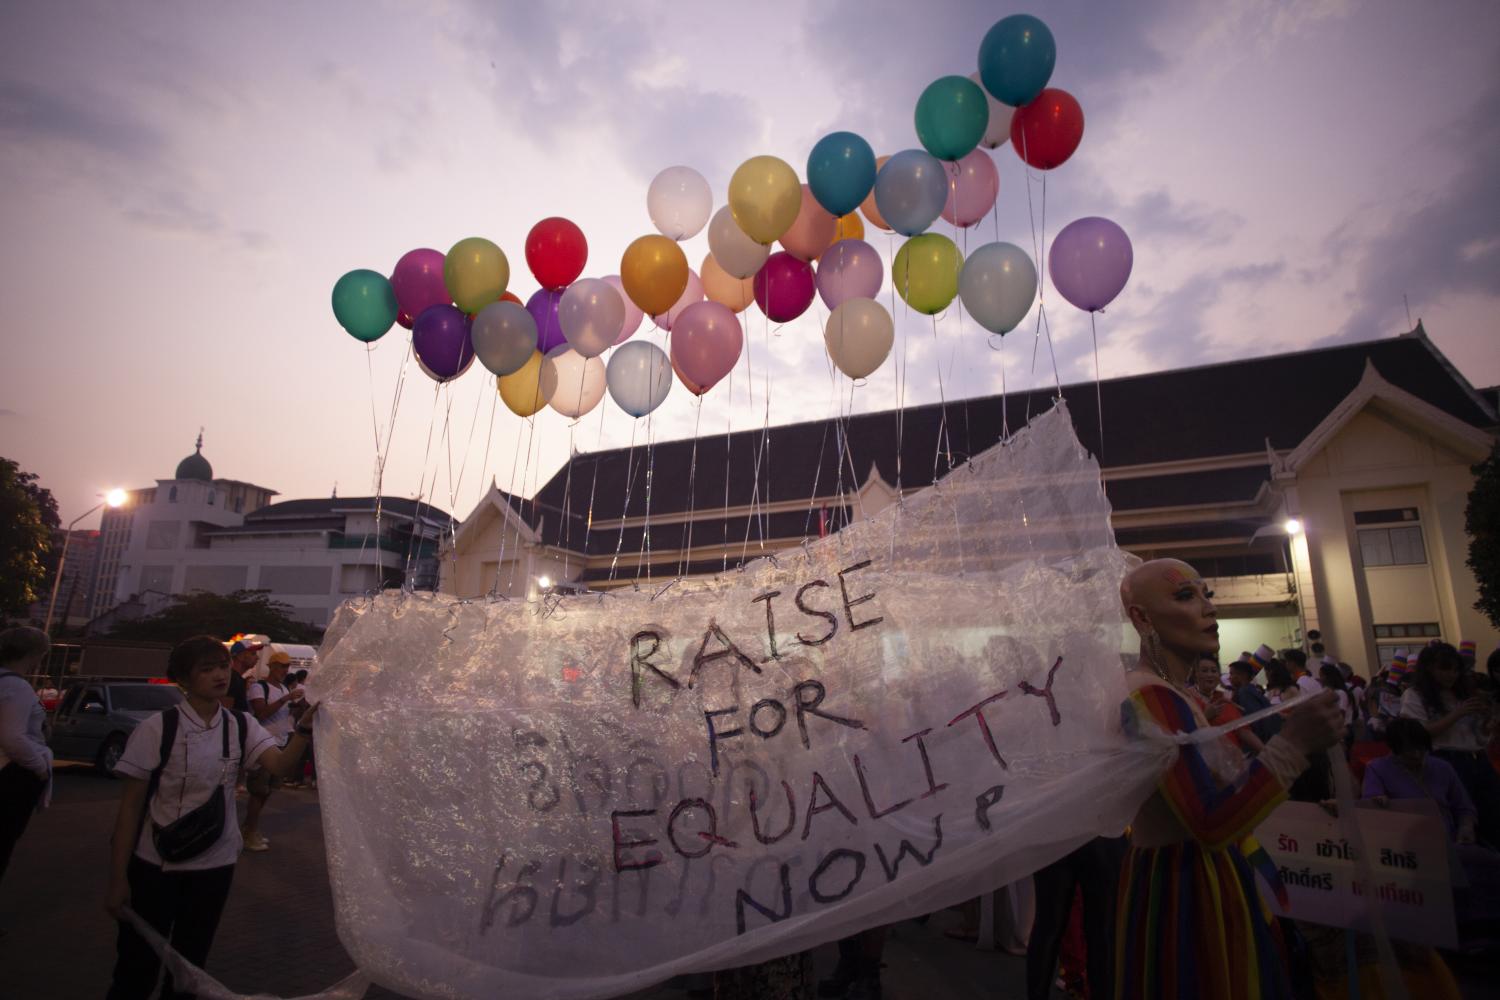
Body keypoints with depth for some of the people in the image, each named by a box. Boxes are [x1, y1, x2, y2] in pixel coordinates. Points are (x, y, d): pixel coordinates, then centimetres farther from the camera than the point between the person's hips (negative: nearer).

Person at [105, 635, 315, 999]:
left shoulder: (241, 727, -3)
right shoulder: (159, 728, -14)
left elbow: (279, 762, -20)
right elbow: (130, 805, -10)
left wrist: (307, 724, -39)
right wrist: (117, 879, -10)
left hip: (215, 864, 3)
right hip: (155, 864, -3)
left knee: (189, 964, 18)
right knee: (137, 968, 10)